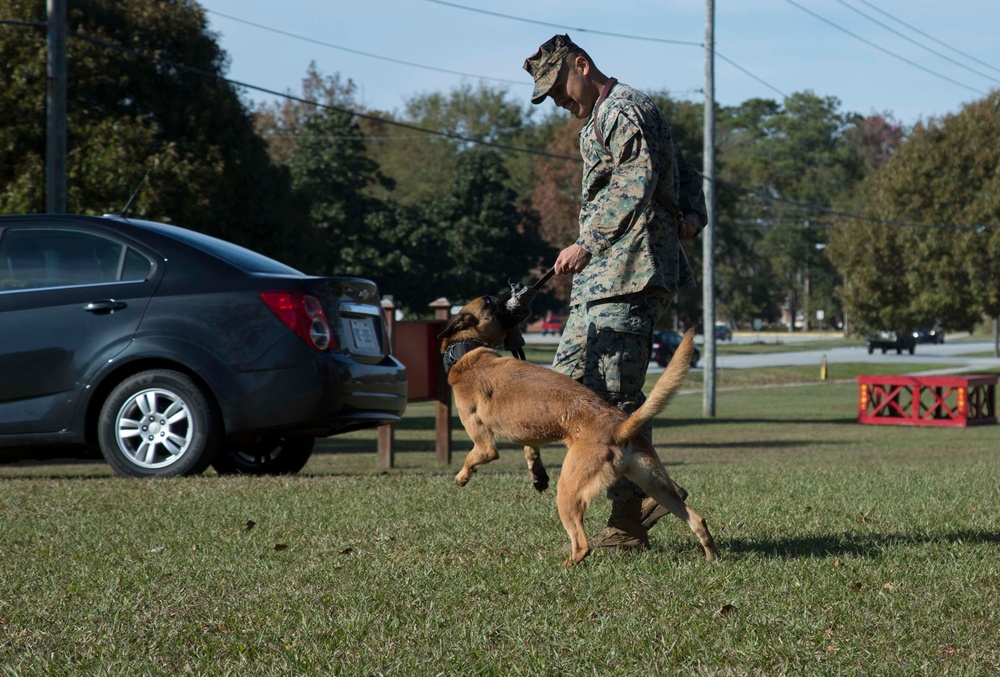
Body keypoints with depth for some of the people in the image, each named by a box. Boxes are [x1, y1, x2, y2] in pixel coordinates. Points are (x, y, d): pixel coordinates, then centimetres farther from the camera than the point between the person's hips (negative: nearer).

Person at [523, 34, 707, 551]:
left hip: (628, 275, -11)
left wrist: (587, 244, -23)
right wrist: (691, 217, 7)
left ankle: (629, 521, -8)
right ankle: (650, 489, 10)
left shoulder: (622, 111, -7)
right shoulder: (605, 118, 25)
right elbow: (686, 176, 26)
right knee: (568, 380, 10)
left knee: (616, 397, -11)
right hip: (603, 277, 11)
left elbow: (636, 186, -21)